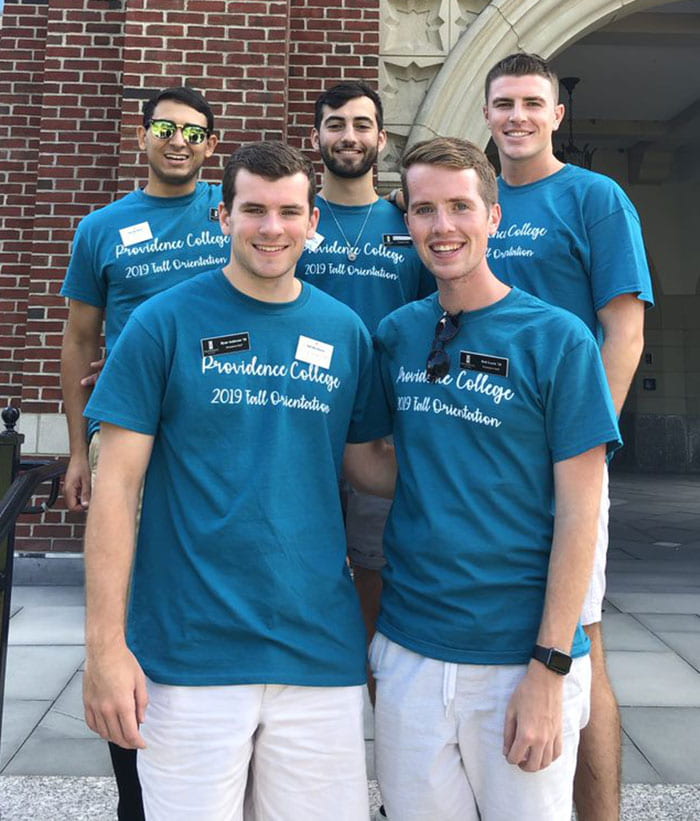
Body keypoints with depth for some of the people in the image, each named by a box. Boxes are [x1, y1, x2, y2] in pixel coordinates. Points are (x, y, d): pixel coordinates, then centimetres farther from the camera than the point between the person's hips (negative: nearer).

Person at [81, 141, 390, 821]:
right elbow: (117, 483, -6)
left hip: (321, 651, 3)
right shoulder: (164, 323, -4)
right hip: (187, 655, -2)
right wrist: (105, 645, -10)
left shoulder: (345, 332, 5)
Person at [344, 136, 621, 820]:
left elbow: (578, 512, -10)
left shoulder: (557, 339, -9)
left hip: (521, 657, -3)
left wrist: (549, 669, -13)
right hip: (409, 648, 4)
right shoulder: (396, 333, 4)